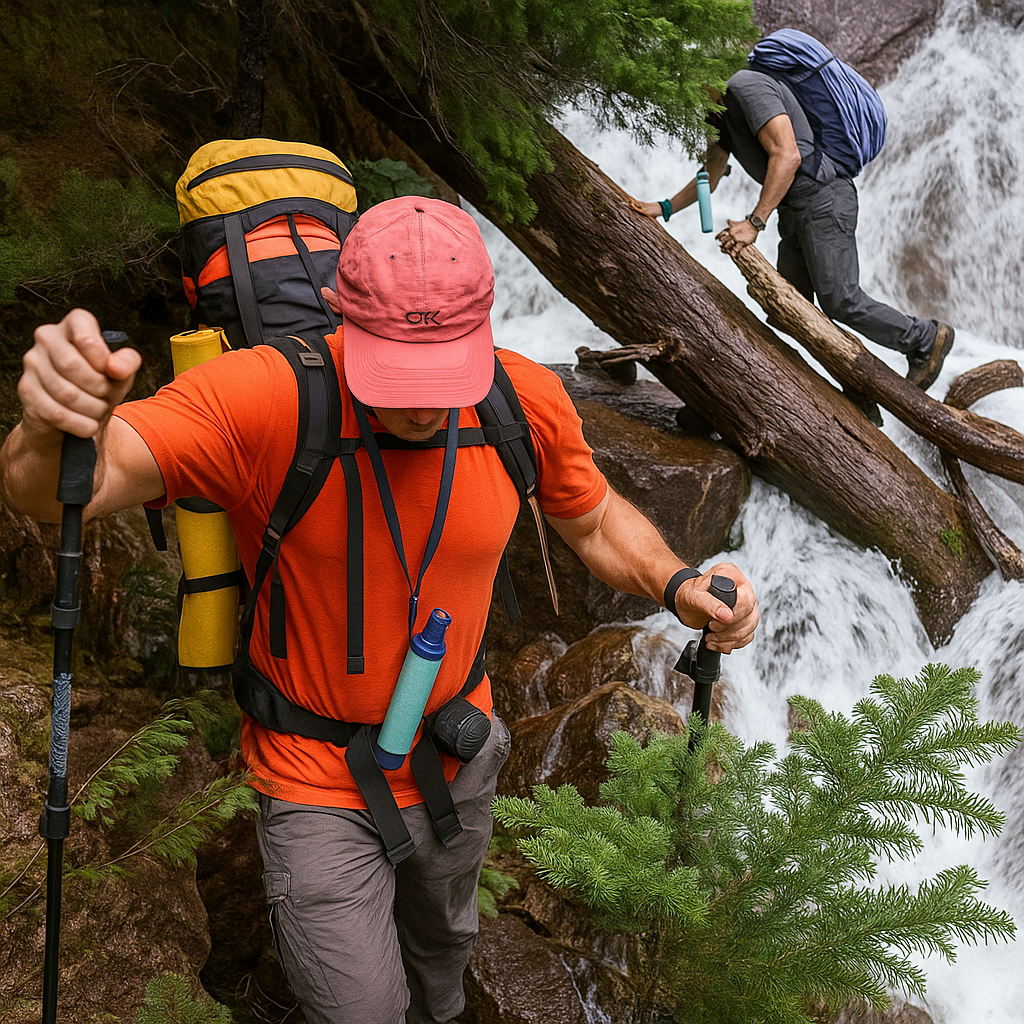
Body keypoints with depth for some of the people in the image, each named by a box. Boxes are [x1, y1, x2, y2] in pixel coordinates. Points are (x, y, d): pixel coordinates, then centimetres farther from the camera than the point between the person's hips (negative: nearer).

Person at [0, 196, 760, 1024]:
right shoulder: (266, 397, -32)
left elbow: (597, 521, -2)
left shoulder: (526, 400, -19)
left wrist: (677, 585, -23)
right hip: (319, 779, -4)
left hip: (457, 760, 4)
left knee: (441, 943, 32)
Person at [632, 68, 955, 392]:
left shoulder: (746, 87, -15)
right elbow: (709, 177, 27)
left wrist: (754, 222, -26)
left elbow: (787, 156, -24)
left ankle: (927, 339, 3)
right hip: (795, 210, 10)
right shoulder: (720, 110, 17)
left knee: (839, 300, -14)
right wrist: (664, 208, 16)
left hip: (823, 198, -10)